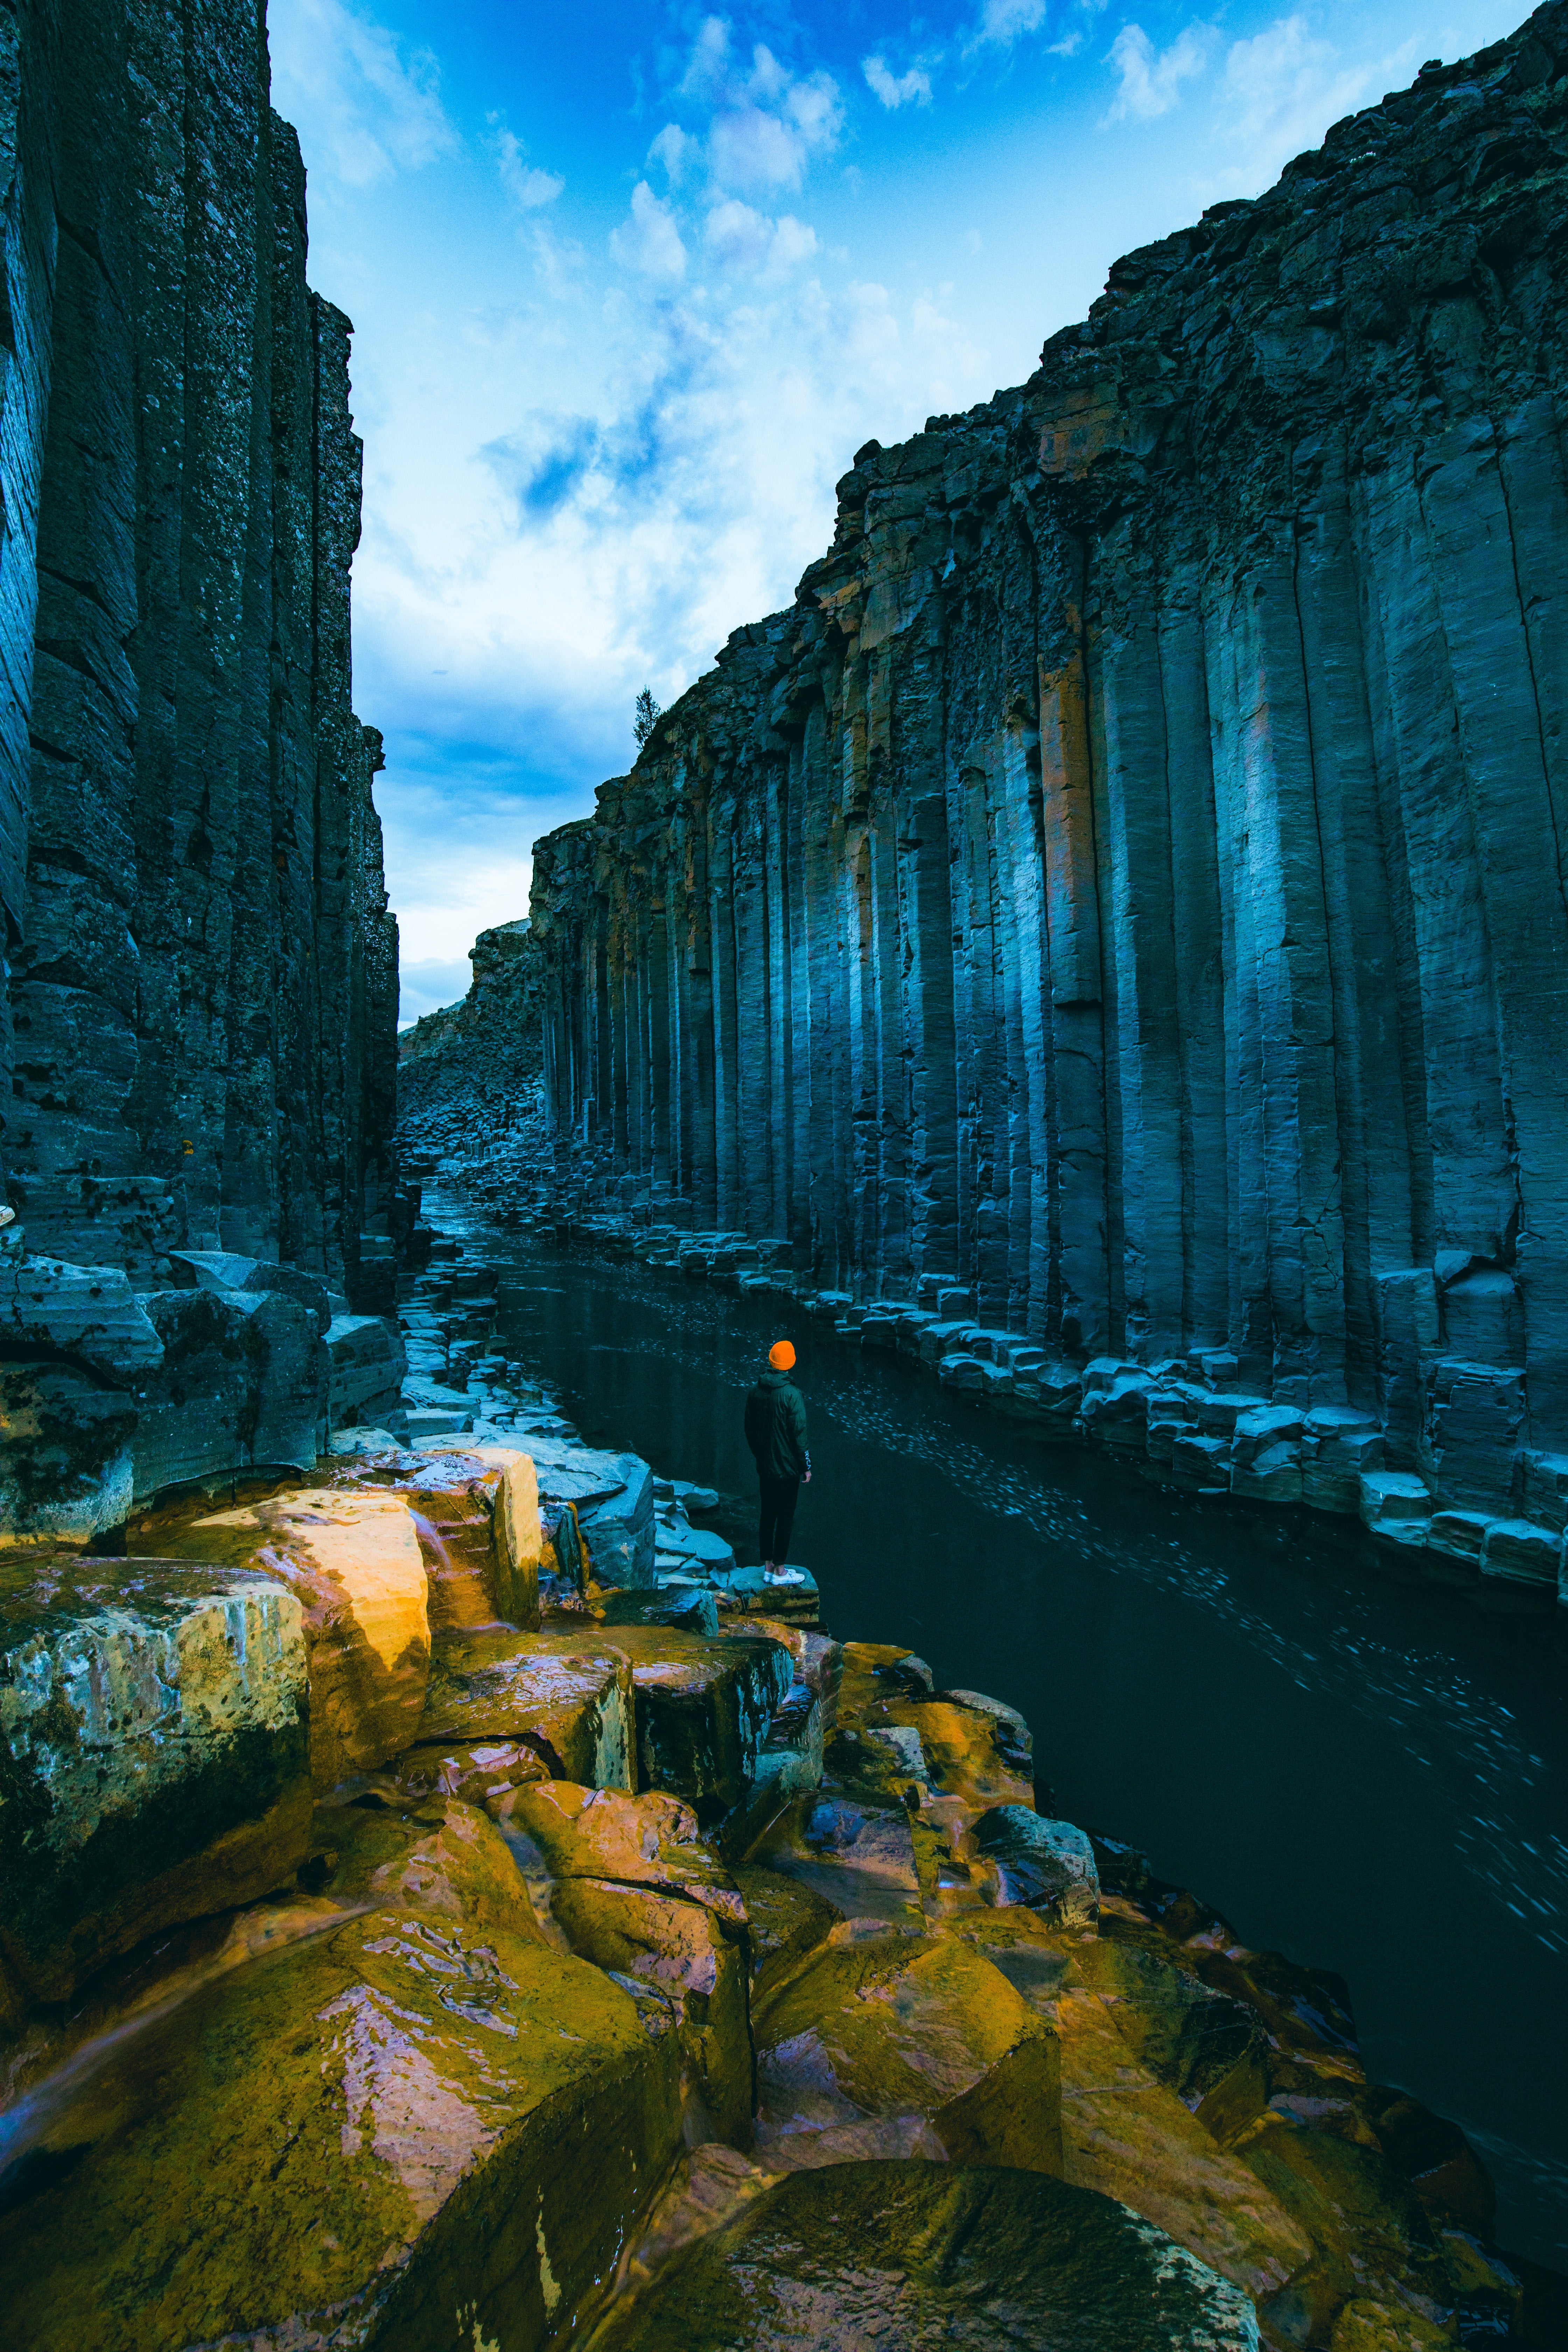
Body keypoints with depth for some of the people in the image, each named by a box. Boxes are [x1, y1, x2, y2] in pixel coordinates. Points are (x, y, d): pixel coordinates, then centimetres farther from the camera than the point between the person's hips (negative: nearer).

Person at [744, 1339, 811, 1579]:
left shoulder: (756, 1391, -1)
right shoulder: (792, 1395, -20)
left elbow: (749, 1430, 9)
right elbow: (799, 1434, -17)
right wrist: (806, 1466, -6)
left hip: (764, 1467, 6)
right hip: (787, 1468, -6)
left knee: (767, 1515, 16)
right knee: (785, 1519, 6)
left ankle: (768, 1566, 26)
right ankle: (779, 1572, 15)